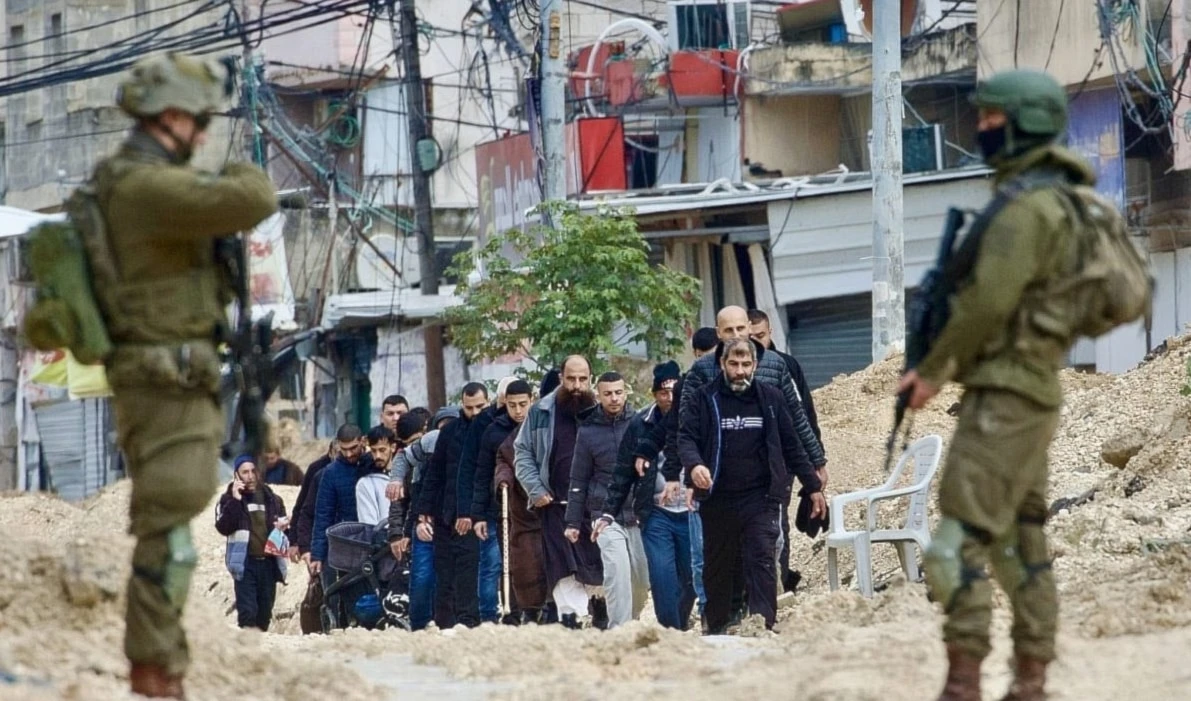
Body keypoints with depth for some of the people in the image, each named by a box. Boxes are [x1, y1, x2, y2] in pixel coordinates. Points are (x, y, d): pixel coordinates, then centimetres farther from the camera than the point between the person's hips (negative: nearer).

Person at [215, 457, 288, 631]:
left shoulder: (272, 499, 14)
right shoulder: (229, 499, 3)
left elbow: (284, 525, 23)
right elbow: (223, 527, -11)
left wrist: (283, 527, -1)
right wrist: (235, 500, -16)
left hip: (269, 562, 4)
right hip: (245, 563, -4)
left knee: (265, 614, 8)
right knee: (247, 612, -14)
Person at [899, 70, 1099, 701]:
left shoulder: (1025, 208, -17)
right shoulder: (1048, 203, 17)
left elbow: (988, 301, -23)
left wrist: (933, 370, -10)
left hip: (1005, 398, -10)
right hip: (1025, 394, 10)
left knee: (956, 547, -12)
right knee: (1018, 547, 10)